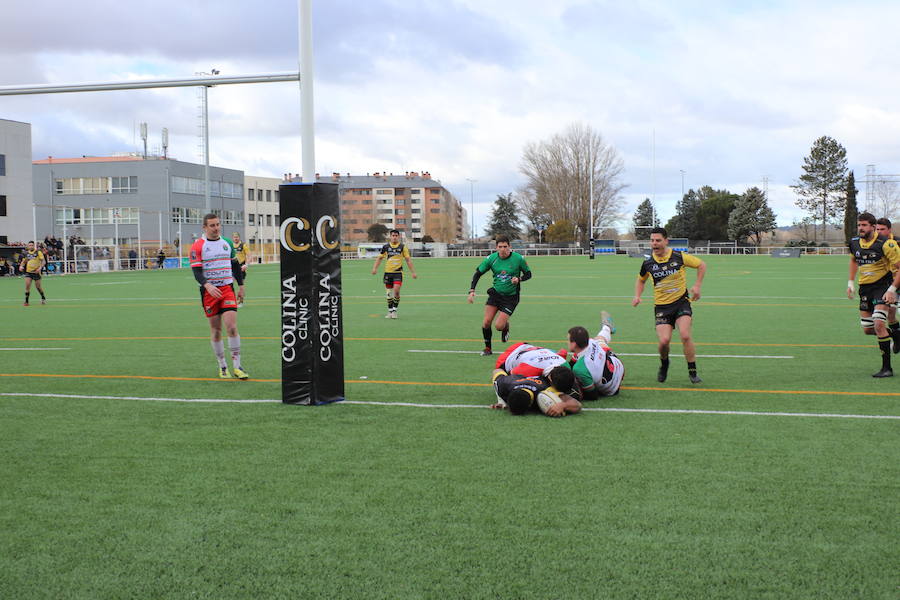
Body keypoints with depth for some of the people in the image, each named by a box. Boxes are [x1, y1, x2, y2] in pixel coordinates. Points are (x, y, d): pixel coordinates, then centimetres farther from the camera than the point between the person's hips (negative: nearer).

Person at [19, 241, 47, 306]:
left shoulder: (38, 252, -6)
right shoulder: (26, 253, 6)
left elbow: (43, 261, -9)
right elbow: (24, 261, 18)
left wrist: (40, 267, -25)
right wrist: (21, 266, -2)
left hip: (36, 272, -3)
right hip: (28, 271, 3)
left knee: (38, 286, 5)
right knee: (27, 285, -11)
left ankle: (43, 298, 30)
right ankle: (26, 301, -4)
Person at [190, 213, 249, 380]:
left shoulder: (227, 243, 10)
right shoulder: (197, 246, -4)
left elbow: (235, 265, 19)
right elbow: (196, 271, -11)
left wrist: (241, 286, 18)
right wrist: (208, 285, -27)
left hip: (227, 289, 2)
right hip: (209, 291, -2)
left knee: (231, 327, -12)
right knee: (216, 330, 3)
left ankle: (237, 366, -6)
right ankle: (222, 366, 16)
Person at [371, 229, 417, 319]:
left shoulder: (403, 247, 0)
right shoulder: (385, 247, 5)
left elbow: (408, 259, 3)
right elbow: (380, 258, 14)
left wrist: (413, 272, 0)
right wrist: (375, 268, 3)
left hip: (398, 272, -2)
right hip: (388, 272, 2)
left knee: (396, 290, -18)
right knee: (389, 293, 6)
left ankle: (394, 310, -5)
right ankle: (390, 311, 19)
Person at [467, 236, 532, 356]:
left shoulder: (519, 258, -13)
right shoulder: (491, 259, -7)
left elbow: (528, 274, 1)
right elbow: (478, 273, 1)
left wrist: (519, 279, -21)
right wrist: (472, 291, -11)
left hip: (511, 297, -3)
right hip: (495, 293, 3)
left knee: (499, 326, -14)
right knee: (486, 322, -9)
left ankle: (506, 327, 24)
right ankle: (487, 348, 12)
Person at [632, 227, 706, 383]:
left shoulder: (679, 256, -8)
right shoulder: (648, 263, -1)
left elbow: (701, 265, 6)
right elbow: (641, 280, 19)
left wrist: (697, 286, -2)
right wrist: (637, 296, 2)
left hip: (681, 302, -1)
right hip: (661, 307, 2)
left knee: (685, 335, -21)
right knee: (664, 341, -14)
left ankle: (693, 372, -6)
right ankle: (664, 364, 20)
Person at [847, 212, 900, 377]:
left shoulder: (885, 244, -17)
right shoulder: (854, 243, 1)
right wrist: (850, 282, 15)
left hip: (882, 285, -6)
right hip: (865, 288, 6)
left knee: (878, 324, -20)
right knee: (867, 329, 7)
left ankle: (887, 368, -13)